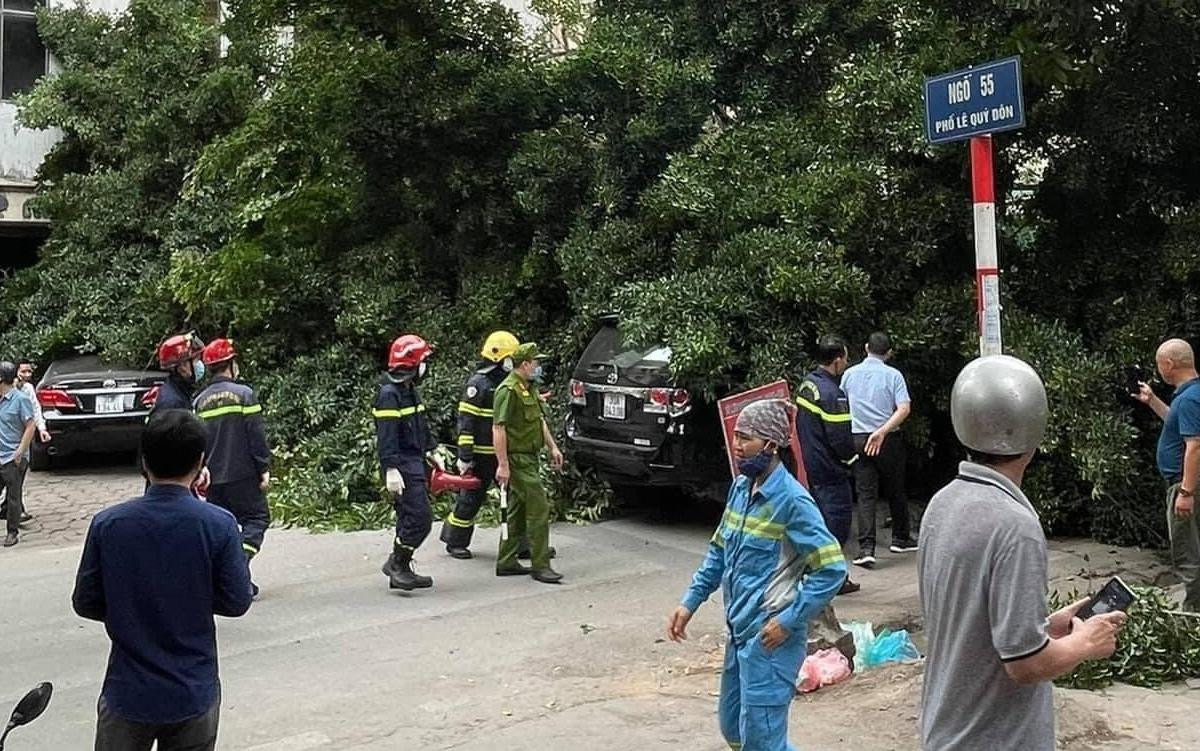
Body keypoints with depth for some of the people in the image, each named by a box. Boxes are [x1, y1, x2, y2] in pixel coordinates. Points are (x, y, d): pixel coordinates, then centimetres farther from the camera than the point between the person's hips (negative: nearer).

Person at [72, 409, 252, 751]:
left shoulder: (106, 524, -10)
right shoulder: (218, 525, -15)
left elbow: (85, 603, -2)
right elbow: (237, 602, -8)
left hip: (128, 694, 1)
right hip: (194, 694, 0)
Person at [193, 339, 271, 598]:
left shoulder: (200, 400, 8)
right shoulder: (243, 394, -8)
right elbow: (256, 437, -11)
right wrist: (264, 469, -6)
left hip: (213, 477, 5)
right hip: (242, 474, -5)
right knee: (256, 518, 3)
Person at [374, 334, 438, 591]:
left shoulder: (409, 390, 16)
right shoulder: (389, 394, -16)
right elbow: (386, 435, -23)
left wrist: (431, 449, 27)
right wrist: (391, 470, -27)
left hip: (414, 462, 10)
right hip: (401, 465, -10)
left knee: (409, 518, 13)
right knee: (419, 517, -13)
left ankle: (400, 570, 20)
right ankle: (396, 564, -2)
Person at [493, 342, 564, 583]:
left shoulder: (529, 387, 16)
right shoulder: (509, 390, -16)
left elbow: (540, 420, 25)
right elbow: (498, 428, -21)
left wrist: (553, 447, 19)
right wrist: (502, 464, -24)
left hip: (529, 457, 10)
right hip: (518, 459, -10)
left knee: (518, 512, 13)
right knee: (538, 508, -10)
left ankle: (506, 562, 20)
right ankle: (540, 565, -5)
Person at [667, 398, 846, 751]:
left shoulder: (791, 500, -18)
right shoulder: (740, 488, 6)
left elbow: (832, 569, -19)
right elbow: (719, 551, 17)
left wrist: (789, 620, -18)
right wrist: (690, 602, 10)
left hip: (770, 636, -8)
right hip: (740, 631, 8)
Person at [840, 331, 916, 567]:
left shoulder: (849, 374, 3)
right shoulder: (893, 375, -4)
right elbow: (904, 409, -16)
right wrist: (882, 431, -19)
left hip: (858, 439, 1)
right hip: (888, 440, -1)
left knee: (866, 494, 1)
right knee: (895, 490, 16)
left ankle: (866, 548, -10)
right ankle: (900, 538, 30)